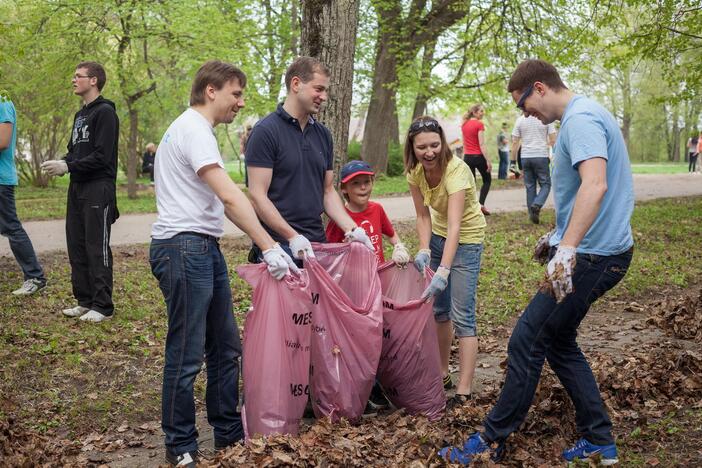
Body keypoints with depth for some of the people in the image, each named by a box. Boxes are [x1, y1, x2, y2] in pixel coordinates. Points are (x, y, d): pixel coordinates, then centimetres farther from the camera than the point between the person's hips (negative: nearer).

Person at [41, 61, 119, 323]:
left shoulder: (105, 112, -10)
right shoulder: (80, 115, 19)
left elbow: (102, 156, -18)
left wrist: (68, 167, -19)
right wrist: (61, 164, 1)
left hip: (98, 190, -9)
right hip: (77, 188, 9)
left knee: (97, 248, -4)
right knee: (76, 247, 11)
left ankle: (102, 306, 3)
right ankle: (85, 301, 20)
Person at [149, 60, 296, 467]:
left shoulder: (195, 130, 19)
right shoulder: (194, 129, -13)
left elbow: (222, 201, 20)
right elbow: (230, 196, -23)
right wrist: (270, 247, -24)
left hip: (206, 249, 11)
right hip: (184, 249, -11)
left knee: (226, 348, 15)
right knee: (187, 355, -2)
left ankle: (229, 434, 26)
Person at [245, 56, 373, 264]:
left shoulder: (323, 134, 12)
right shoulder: (265, 132, -8)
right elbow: (258, 196, -13)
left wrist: (352, 229, 1)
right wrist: (293, 238, -22)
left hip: (318, 245, 6)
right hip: (280, 246, -6)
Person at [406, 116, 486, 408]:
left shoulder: (456, 170, -32)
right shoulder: (415, 170, -12)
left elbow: (455, 226, -40)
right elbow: (423, 216, -6)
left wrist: (443, 271, -49)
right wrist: (424, 249, -24)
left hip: (466, 239, -6)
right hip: (438, 235, 7)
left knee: (462, 315, -11)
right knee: (438, 307, 13)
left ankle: (464, 392, -7)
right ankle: (443, 373, 29)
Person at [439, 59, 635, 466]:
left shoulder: (580, 119, -17)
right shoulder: (587, 115, 16)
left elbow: (595, 184, -32)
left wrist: (567, 248, -39)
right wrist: (559, 235, 28)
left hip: (590, 257, -11)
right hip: (599, 252, 11)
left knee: (528, 341, -4)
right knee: (559, 340, 16)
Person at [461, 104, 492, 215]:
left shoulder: (464, 125, 7)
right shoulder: (479, 124, -12)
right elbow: (482, 145, -16)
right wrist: (488, 161, -16)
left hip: (467, 156, 5)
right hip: (478, 156, -5)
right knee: (487, 180, 13)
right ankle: (481, 204, -1)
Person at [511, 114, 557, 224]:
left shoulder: (520, 120, 3)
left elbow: (515, 142, 5)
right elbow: (553, 140, -5)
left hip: (525, 157, 3)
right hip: (541, 156, -3)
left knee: (530, 186, 9)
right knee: (545, 184, 6)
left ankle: (532, 213, 9)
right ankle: (536, 205, -18)